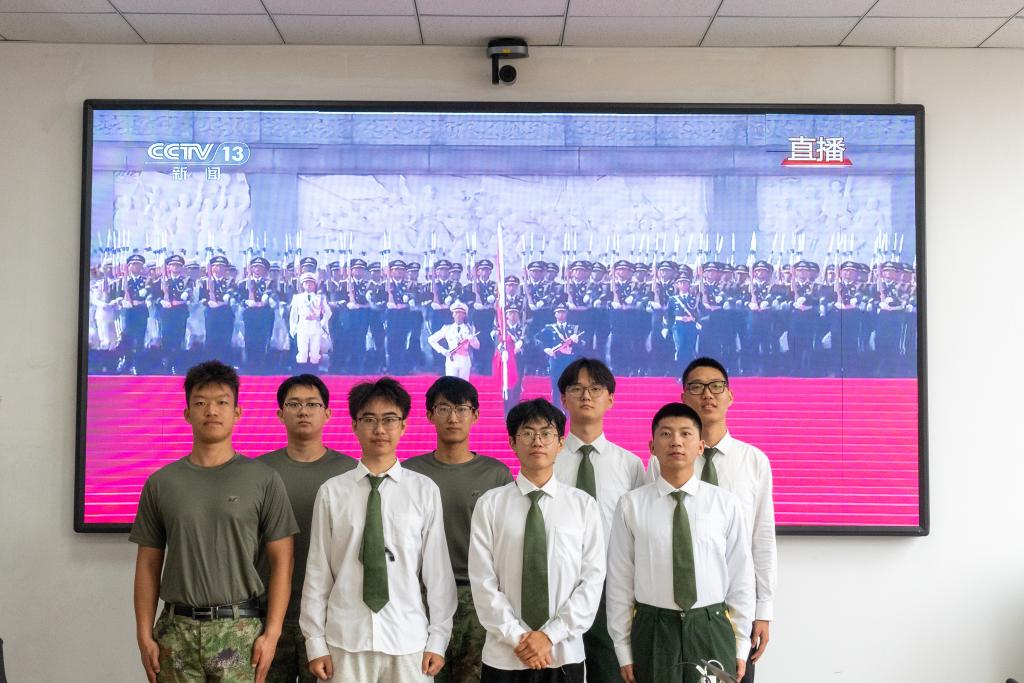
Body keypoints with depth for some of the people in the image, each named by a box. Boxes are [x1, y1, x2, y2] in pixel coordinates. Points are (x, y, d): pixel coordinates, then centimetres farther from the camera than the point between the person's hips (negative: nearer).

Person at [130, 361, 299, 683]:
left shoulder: (264, 481, 0)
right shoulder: (161, 484, 6)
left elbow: (281, 562, -1)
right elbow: (148, 566, 9)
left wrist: (271, 634, -7)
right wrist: (145, 637, 2)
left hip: (239, 630, -2)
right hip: (177, 631, 2)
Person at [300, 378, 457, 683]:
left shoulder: (425, 491, -3)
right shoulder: (332, 492, -1)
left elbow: (438, 569, 0)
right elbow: (318, 571, 1)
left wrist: (438, 640, 1)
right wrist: (315, 643, 2)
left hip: (408, 641, 0)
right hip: (345, 640, 0)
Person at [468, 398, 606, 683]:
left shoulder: (583, 505, 1)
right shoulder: (490, 504, -2)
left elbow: (593, 579, -3)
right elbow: (483, 581, -4)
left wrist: (551, 635, -11)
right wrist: (517, 637, -11)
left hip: (565, 655, 1)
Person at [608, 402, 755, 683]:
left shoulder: (725, 503, -2)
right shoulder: (632, 504, -4)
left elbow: (741, 576, 2)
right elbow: (620, 581, -1)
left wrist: (741, 646, 4)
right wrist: (624, 652, 0)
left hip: (712, 630, 1)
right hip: (653, 631, 0)